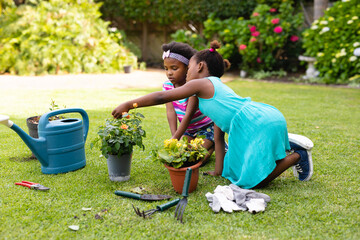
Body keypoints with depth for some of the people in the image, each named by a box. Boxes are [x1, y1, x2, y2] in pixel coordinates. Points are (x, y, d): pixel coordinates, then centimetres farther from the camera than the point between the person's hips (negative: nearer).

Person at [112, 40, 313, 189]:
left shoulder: (201, 83, 1)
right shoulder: (217, 86, 26)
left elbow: (161, 97, -2)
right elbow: (218, 135, 25)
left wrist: (128, 105, 6)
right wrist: (219, 170, 24)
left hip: (257, 123, -9)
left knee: (253, 181, -7)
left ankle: (297, 156, 4)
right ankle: (288, 144, 20)